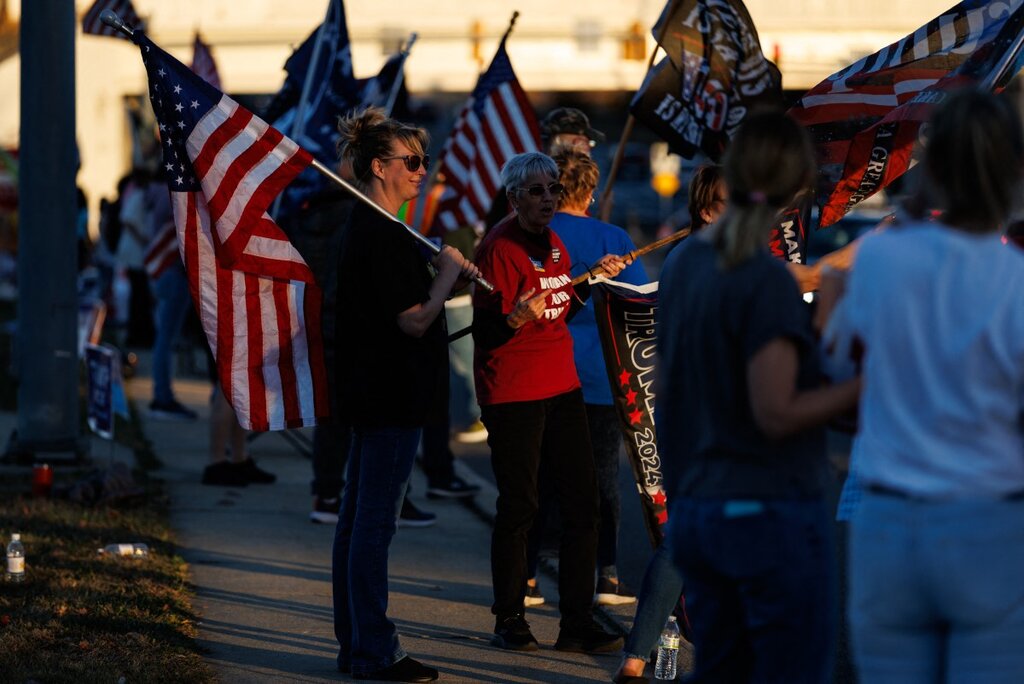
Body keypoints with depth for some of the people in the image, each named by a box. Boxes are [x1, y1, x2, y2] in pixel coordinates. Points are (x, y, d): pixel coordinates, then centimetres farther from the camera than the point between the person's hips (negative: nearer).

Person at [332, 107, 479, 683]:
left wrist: (449, 283, 10)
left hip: (372, 392, 11)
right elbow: (414, 321, -20)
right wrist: (449, 273, -8)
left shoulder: (361, 230, 15)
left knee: (357, 520, 13)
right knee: (375, 522, -6)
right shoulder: (384, 235, -17)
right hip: (392, 396, -11)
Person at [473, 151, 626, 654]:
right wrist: (518, 318, -35)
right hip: (513, 395, -8)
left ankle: (577, 622, 10)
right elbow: (485, 333, -16)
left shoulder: (553, 244, 12)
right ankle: (509, 621, 12)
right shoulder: (499, 248, -12)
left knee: (582, 503, 4)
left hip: (561, 387, 8)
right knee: (518, 507, -2)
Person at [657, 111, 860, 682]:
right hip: (772, 509, -8)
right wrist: (871, 384, -14)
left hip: (696, 507, 8)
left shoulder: (685, 262, 7)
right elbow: (776, 414, -19)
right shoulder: (768, 281, -17)